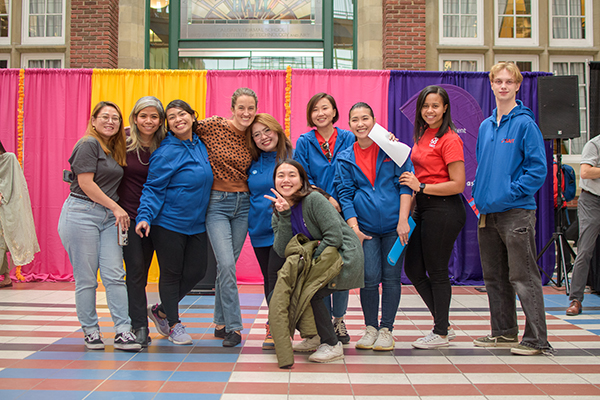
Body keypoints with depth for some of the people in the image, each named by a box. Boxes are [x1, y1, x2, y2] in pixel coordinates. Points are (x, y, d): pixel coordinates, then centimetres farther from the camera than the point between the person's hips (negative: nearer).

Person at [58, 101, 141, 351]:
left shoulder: (115, 149, 17)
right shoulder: (88, 144, -5)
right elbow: (86, 183, -11)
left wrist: (117, 211, 6)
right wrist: (115, 207, -9)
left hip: (109, 217, 7)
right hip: (82, 214, -6)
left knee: (114, 275, -2)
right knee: (86, 278, 0)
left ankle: (123, 332, -2)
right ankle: (90, 331, 12)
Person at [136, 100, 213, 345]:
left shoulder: (201, 145, 7)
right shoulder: (166, 152, -14)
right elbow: (153, 188, -15)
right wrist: (145, 216, -24)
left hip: (197, 224, 7)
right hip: (169, 224, -7)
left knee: (196, 272, 9)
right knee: (171, 274, 4)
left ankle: (161, 311, 30)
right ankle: (173, 324, 21)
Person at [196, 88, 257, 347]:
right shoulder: (213, 126, -7)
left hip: (243, 204, 4)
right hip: (217, 202, -4)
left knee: (228, 264, 10)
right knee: (226, 264, -13)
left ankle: (220, 323, 23)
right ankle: (233, 326, -2)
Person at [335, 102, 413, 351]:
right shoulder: (345, 159, 7)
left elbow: (406, 184, 0)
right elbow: (345, 195, 5)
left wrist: (403, 220, -8)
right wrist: (354, 228, -6)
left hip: (393, 224, 0)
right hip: (365, 226, 1)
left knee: (391, 277, 2)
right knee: (370, 278, -4)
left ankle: (386, 330, 14)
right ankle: (370, 328, 14)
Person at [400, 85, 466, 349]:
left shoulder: (449, 139, -12)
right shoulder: (422, 135, 13)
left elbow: (458, 184, -17)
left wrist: (421, 187, -16)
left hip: (444, 211, -9)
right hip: (422, 208, 9)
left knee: (437, 272, 1)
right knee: (413, 269, 12)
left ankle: (441, 333, 17)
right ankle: (443, 324, 26)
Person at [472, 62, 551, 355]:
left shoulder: (525, 123, -6)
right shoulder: (485, 126, 14)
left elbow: (538, 168, -11)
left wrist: (510, 193, -16)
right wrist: (478, 194, 9)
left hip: (516, 211, -7)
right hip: (487, 212, 7)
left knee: (522, 276, -4)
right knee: (494, 276, 13)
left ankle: (536, 338, 6)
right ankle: (504, 332, 26)